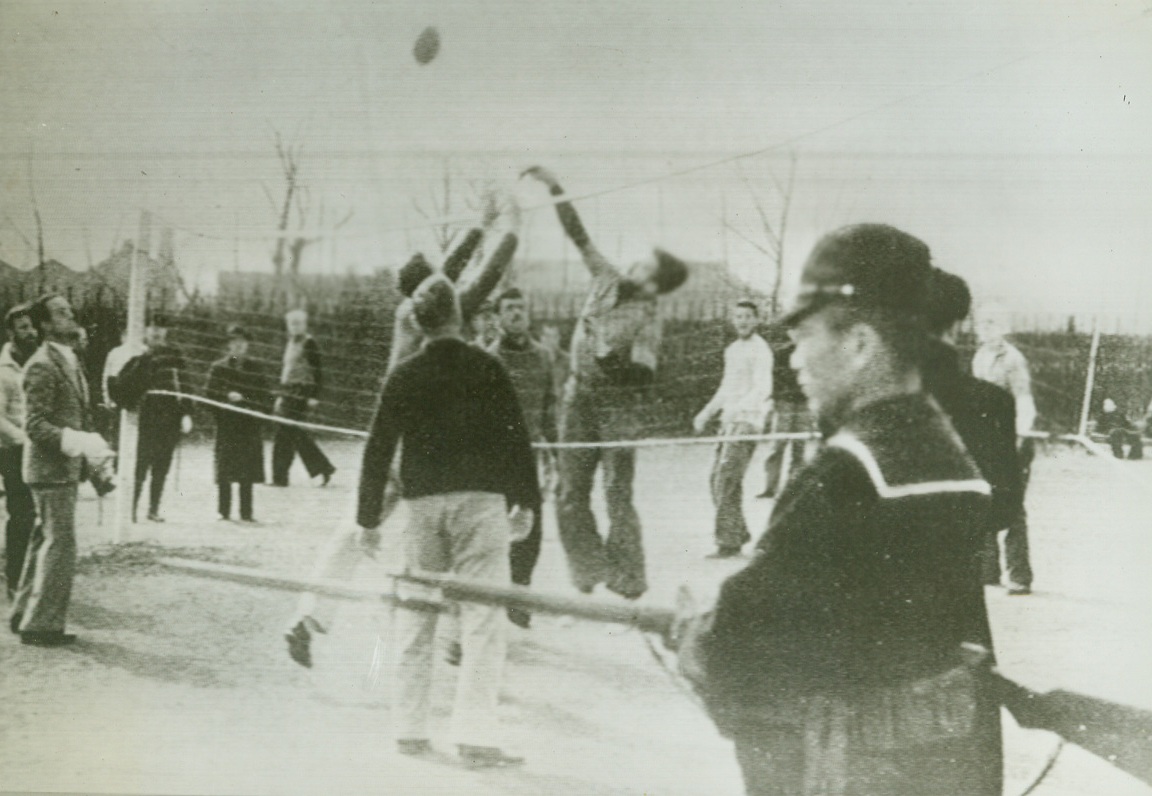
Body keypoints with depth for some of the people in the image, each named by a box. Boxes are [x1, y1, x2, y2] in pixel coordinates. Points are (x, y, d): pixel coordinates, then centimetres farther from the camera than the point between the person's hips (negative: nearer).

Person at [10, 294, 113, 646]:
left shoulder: (70, 360, 14)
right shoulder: (41, 366, -17)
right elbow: (35, 425, -20)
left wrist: (92, 447, 7)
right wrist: (78, 444, -28)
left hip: (67, 467, 10)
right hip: (50, 468, -10)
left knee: (45, 540, 16)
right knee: (60, 543, -7)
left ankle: (24, 615, 27)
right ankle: (41, 624, 1)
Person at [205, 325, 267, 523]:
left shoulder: (254, 369, 11)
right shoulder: (219, 368, 7)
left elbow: (263, 396, 10)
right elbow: (210, 393, 1)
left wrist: (246, 401, -8)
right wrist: (227, 396, -14)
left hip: (249, 425, 1)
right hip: (226, 425, -1)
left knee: (247, 473, -1)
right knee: (224, 471, -4)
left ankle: (246, 512, 2)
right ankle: (224, 511, 2)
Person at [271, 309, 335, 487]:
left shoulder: (310, 344, -7)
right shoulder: (290, 344, 18)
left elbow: (317, 371, -11)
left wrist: (314, 397, -16)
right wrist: (281, 396, 22)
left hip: (301, 394, -9)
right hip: (289, 393, 9)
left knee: (284, 434, -9)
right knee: (297, 435, 9)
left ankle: (280, 478, -4)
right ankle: (324, 469, 17)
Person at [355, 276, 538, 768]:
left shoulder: (403, 377, 5)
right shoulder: (486, 369, -2)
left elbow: (378, 450, 6)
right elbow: (516, 438, -2)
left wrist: (369, 516, 12)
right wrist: (526, 501, 7)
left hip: (423, 503, 3)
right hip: (481, 501, -3)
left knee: (416, 617, 12)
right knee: (482, 618, -4)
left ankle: (410, 730, 16)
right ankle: (475, 737, -10)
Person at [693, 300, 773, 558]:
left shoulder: (760, 350, -8)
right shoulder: (732, 349, 18)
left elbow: (763, 389, -19)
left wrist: (737, 408, -34)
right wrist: (707, 413, 24)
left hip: (748, 421, -8)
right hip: (729, 420, 8)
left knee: (727, 478, -13)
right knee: (718, 477, 7)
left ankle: (728, 542, -11)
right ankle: (738, 532, 20)